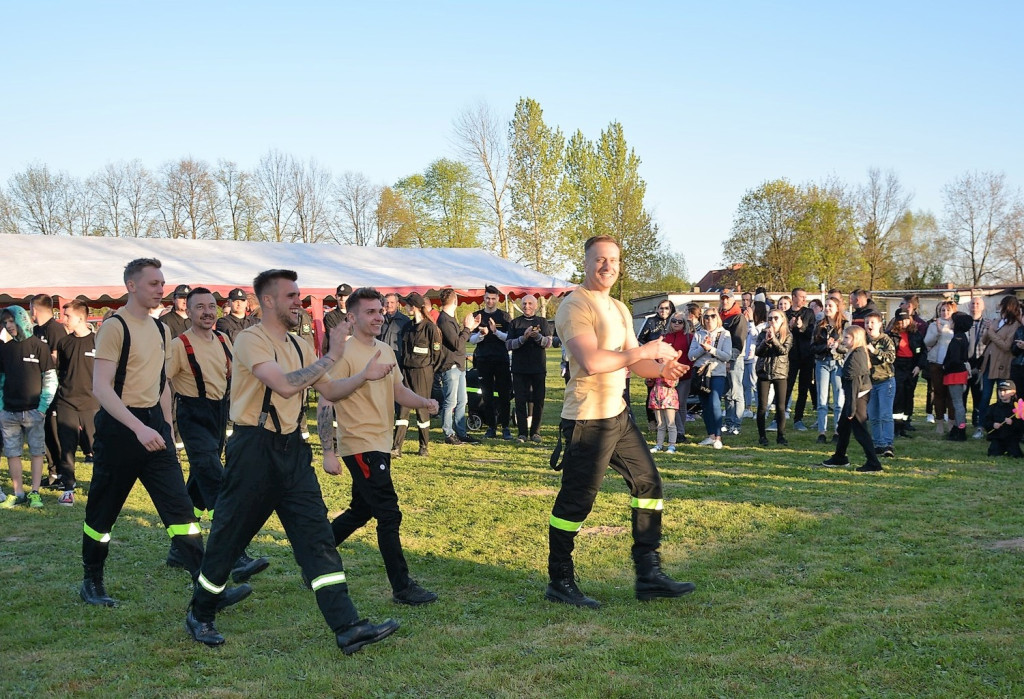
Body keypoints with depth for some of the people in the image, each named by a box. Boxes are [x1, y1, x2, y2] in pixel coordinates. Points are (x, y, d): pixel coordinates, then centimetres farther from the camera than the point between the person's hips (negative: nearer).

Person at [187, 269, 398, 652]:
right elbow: (284, 385, -26)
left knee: (317, 534, -2)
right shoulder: (251, 340, -12)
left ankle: (347, 627, -7)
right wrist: (331, 356, -20)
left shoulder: (300, 345, 12)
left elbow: (329, 391, 16)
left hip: (292, 448, 6)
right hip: (254, 449, -6)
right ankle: (199, 615, 28)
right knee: (229, 536, 6)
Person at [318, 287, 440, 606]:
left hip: (381, 445, 9)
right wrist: (328, 452, -25)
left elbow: (399, 391, 16)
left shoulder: (386, 351, 12)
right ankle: (402, 587, -1)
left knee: (361, 511, 18)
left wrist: (423, 401, -4)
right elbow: (325, 402, -17)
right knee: (389, 514, -8)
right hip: (360, 445, -9)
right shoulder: (344, 354, -13)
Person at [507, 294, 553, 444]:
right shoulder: (515, 323, 9)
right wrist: (523, 338, -16)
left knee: (538, 400, 1)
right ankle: (522, 433, 3)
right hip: (519, 368, 0)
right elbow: (508, 344, 0)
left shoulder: (542, 322, 11)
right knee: (520, 401, -2)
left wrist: (537, 336, -20)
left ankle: (535, 432, 9)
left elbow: (549, 342, 0)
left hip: (538, 368, 0)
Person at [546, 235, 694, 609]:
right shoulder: (575, 306, -14)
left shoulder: (619, 309, 15)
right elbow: (590, 361, -27)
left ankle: (649, 575, 18)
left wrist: (661, 368, -7)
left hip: (618, 413, 9)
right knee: (575, 501, -2)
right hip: (587, 420, -9)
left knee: (648, 483, 11)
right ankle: (559, 582, 13)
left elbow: (633, 363, 15)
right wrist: (644, 351, -20)